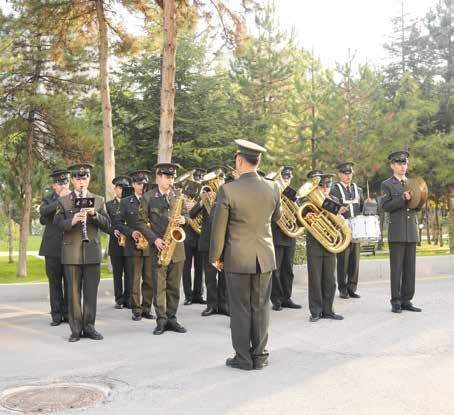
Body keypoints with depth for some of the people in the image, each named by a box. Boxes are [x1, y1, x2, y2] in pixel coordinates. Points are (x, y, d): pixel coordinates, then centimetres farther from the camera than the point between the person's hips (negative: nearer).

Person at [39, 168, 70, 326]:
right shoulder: (48, 199, 9)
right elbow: (43, 211, -13)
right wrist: (59, 199, -15)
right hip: (53, 247, 1)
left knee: (69, 282, 3)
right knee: (54, 282, 5)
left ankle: (68, 313, 12)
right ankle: (57, 315, 13)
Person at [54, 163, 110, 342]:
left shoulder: (98, 200, 10)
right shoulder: (63, 201, 7)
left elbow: (107, 225, 5)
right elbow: (58, 224, 0)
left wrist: (94, 214, -13)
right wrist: (71, 221, -19)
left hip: (93, 251, 1)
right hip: (71, 252, -1)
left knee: (91, 291, 3)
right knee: (74, 292, 1)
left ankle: (89, 327, 12)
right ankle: (76, 329, 8)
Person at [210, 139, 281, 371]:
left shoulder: (228, 190, -14)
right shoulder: (273, 188, -3)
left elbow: (218, 228, -8)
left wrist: (215, 257, 3)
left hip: (237, 258, -3)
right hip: (265, 257, 3)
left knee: (240, 309, 6)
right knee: (261, 307, 11)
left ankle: (243, 358, 13)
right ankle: (259, 355, 18)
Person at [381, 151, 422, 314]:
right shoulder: (387, 184, 3)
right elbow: (385, 206, -8)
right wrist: (402, 199, -19)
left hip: (412, 232, 5)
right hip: (397, 232, -4)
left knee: (410, 268, 5)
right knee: (397, 268, -3)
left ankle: (407, 300, 11)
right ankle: (396, 302, 2)